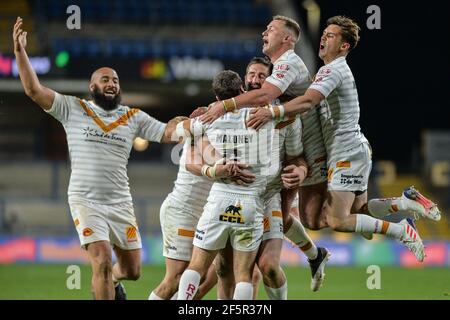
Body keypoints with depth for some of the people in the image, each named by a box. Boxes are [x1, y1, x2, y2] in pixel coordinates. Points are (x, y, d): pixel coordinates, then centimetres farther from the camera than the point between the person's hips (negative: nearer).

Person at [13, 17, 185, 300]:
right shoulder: (73, 109, 0)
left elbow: (168, 133, 5)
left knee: (132, 270, 9)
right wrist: (20, 51, -15)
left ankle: (110, 281, 44)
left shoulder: (133, 117, 8)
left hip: (121, 202, 4)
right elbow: (34, 90, -6)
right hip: (85, 200, -4)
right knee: (102, 262, -18)